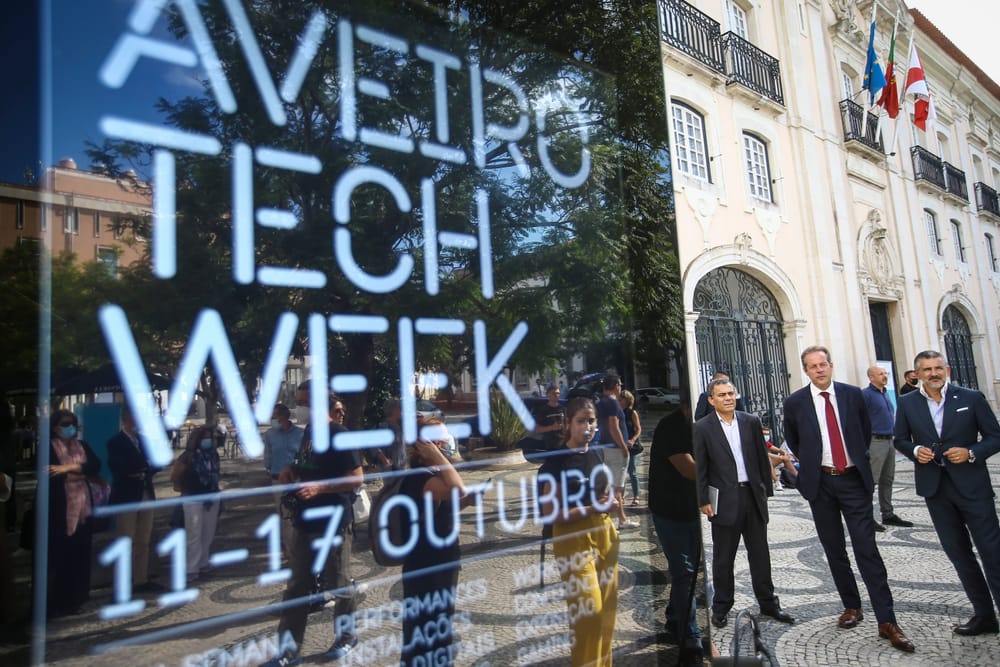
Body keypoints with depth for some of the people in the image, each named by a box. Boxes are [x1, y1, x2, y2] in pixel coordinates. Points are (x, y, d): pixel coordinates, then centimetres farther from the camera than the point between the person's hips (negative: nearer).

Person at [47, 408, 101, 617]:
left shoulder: (82, 446, 14)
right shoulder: (48, 447, -1)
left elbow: (96, 465, -2)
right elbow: (51, 475, -13)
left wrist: (69, 468, -14)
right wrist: (82, 473, -5)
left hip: (81, 507, 4)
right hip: (58, 509, -4)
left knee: (79, 555, 6)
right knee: (58, 556, -3)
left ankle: (75, 598, 16)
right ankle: (56, 603, 8)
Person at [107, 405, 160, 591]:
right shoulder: (115, 442, -5)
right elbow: (119, 469, -15)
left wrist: (144, 472, -9)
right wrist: (144, 468, -7)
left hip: (146, 497, 6)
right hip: (126, 498, -5)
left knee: (143, 542, 10)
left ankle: (141, 580, 18)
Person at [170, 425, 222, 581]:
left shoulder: (213, 454, 2)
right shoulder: (189, 456, -15)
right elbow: (174, 475, -10)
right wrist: (183, 488, 3)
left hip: (212, 498, 6)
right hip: (193, 499, -5)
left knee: (208, 534, 12)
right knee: (194, 535, -4)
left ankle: (203, 564, 24)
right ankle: (192, 569, 2)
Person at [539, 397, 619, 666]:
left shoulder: (599, 454, 5)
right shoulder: (557, 462, -14)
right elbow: (550, 514, -17)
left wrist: (609, 502, 0)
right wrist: (592, 508, -22)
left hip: (604, 535, 6)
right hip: (573, 539, -6)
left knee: (607, 609, 14)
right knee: (588, 612, -5)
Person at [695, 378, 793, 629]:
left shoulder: (751, 422, 4)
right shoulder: (702, 428, -6)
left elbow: (762, 458, 9)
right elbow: (699, 468, -5)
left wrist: (766, 490, 7)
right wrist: (703, 501, -7)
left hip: (753, 495, 3)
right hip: (724, 500, -3)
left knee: (760, 553, 13)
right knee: (723, 557, 8)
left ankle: (768, 603, 29)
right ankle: (721, 607, 22)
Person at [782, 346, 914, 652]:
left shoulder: (852, 394, 0)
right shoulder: (795, 402, -3)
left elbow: (865, 430, 15)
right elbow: (792, 439, 12)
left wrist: (858, 459, 8)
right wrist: (811, 463, 8)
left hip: (853, 479, 0)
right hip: (820, 482, 1)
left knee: (867, 549, -3)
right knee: (834, 550, 10)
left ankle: (887, 621, 3)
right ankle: (851, 607, 26)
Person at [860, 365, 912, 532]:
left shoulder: (885, 393, 16)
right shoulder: (865, 394, -11)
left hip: (889, 441, 9)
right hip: (875, 441, -9)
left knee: (887, 480, 14)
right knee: (870, 480, -6)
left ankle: (888, 514, 22)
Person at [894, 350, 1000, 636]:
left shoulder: (972, 398, -3)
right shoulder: (908, 403, 3)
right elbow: (900, 440, 11)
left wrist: (972, 452, -17)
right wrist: (915, 450, -9)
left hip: (971, 484, -3)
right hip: (935, 487, 3)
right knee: (958, 552, 11)